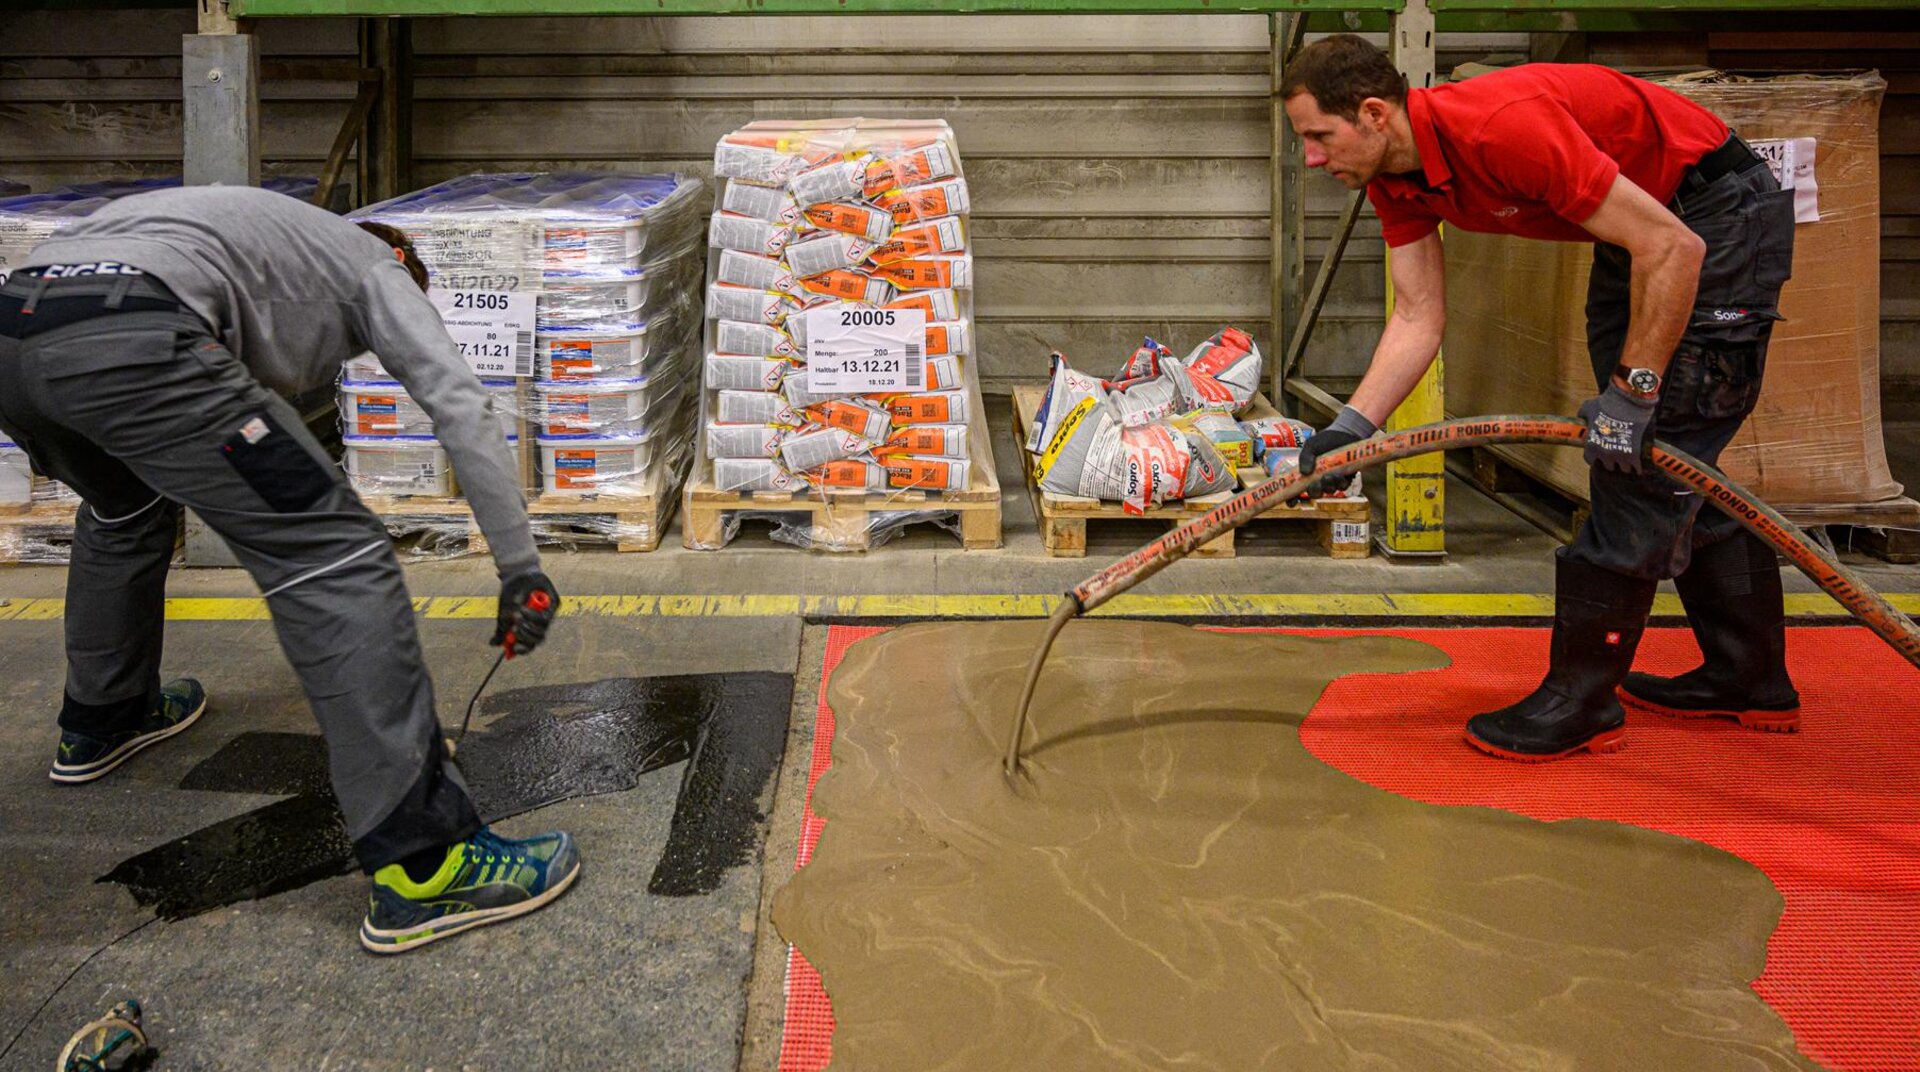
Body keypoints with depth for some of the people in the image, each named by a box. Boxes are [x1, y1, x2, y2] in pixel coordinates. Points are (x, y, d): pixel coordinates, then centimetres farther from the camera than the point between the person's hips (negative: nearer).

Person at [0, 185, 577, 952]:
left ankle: (100, 721, 56)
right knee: (333, 554, -5)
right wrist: (521, 566, 7)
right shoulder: (377, 268, 23)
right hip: (128, 342, -9)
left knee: (125, 510, 39)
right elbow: (460, 405, 6)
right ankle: (421, 866, -8)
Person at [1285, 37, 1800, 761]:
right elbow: (1419, 316, -3)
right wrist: (1350, 428, -14)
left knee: (1652, 455, -10)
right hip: (1639, 226, 10)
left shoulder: (1503, 127, -35)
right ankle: (1750, 678, 25)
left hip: (1718, 217, -10)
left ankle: (1582, 700, -5)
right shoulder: (1395, 178, -8)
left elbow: (1673, 248, -31)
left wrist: (1629, 394, -26)